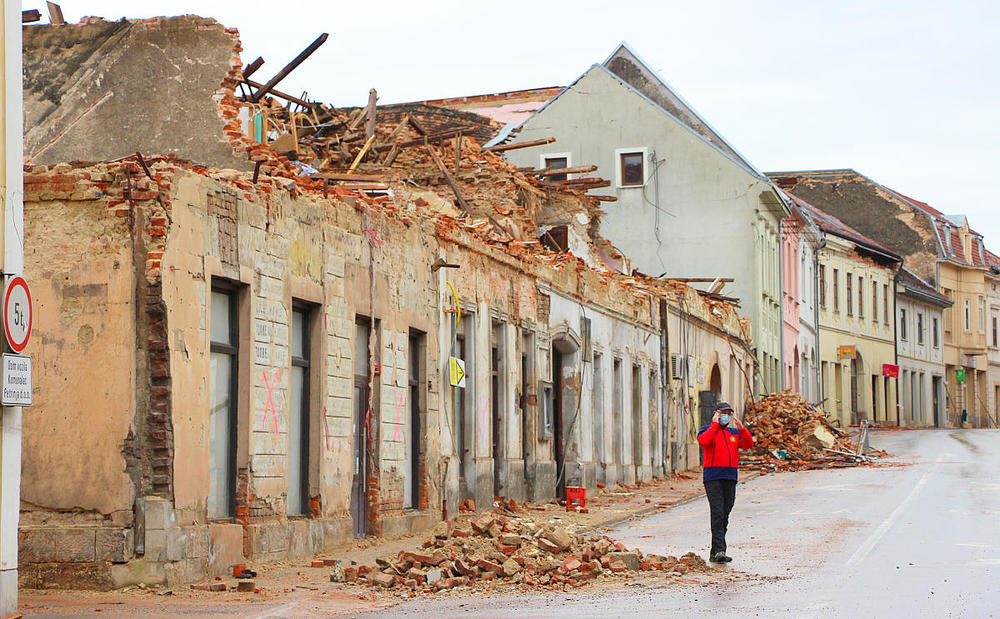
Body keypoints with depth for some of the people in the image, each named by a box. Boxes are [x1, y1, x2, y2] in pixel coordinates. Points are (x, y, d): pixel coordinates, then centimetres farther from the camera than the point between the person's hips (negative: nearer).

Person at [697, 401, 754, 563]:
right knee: (717, 513, -15)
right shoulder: (707, 430, 3)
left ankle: (715, 553, 11)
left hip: (730, 478, 6)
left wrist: (741, 427, -8)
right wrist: (715, 425, -14)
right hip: (712, 477, -6)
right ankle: (719, 550, -22)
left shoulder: (734, 433, 18)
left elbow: (748, 444, 5)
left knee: (724, 516, 6)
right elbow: (703, 441, -19)